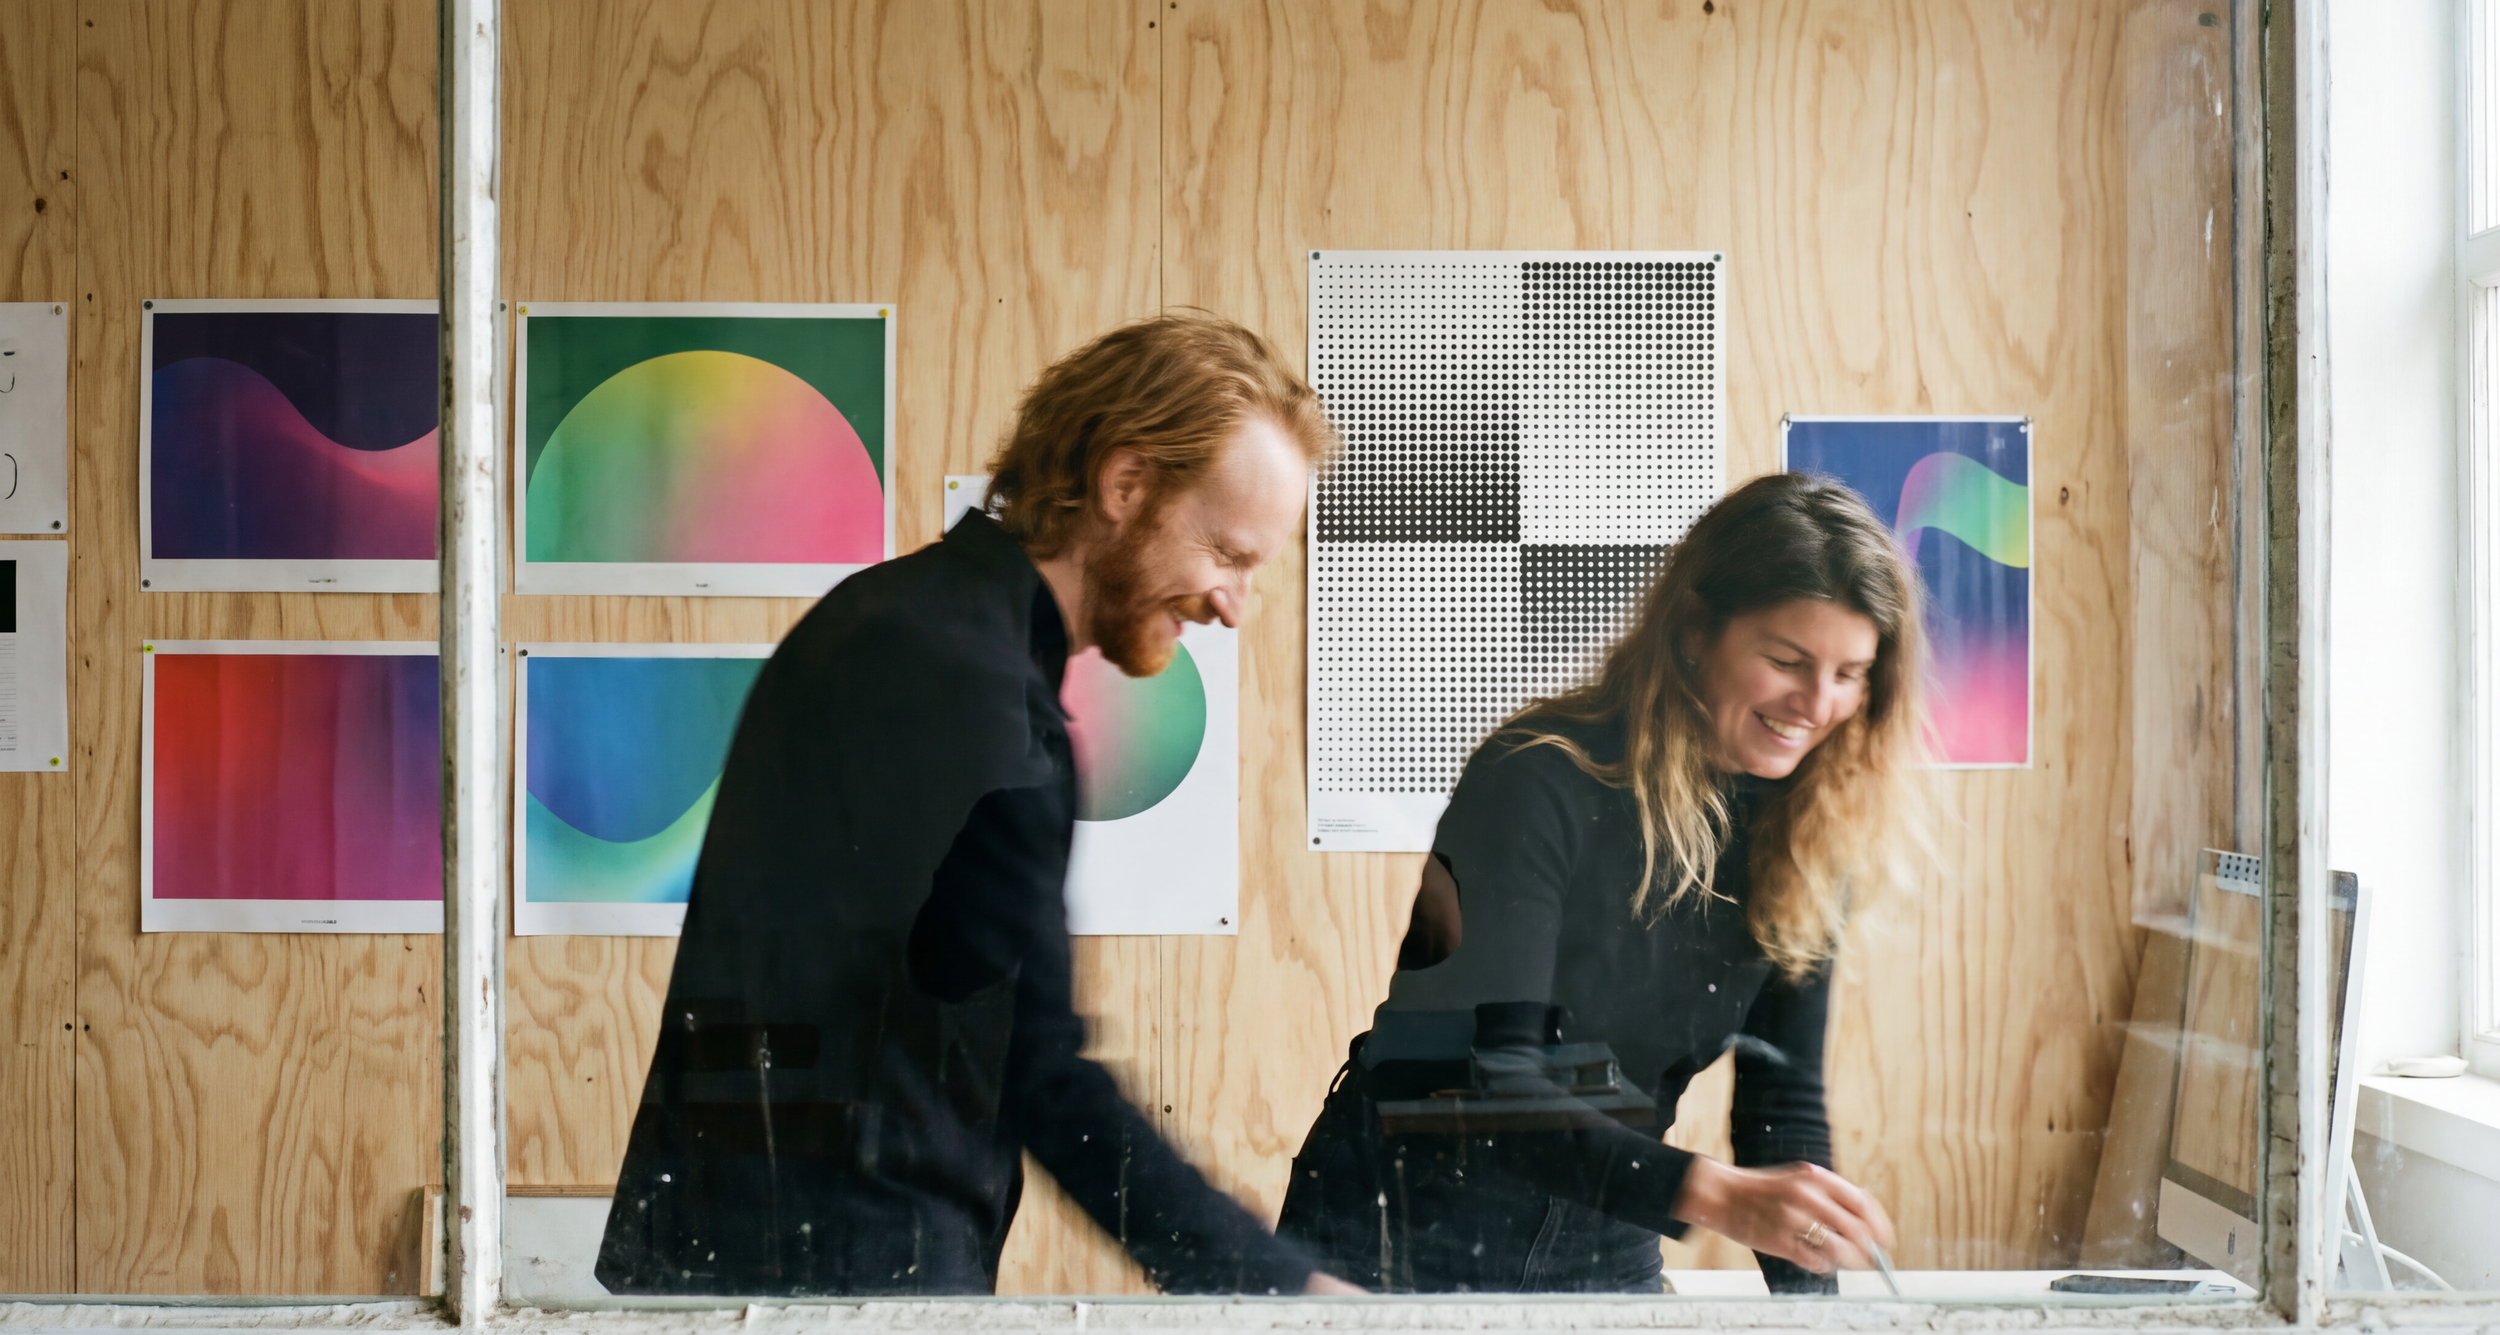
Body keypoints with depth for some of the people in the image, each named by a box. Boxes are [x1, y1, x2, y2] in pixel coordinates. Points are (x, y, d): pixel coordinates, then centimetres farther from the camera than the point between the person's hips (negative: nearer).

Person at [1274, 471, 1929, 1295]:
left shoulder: (1805, 837, -3)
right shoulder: (1537, 782, -22)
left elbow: (1784, 1102, -3)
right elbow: (1493, 1079, -31)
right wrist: (1713, 1195, -43)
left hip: (1606, 1251, 5)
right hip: (1401, 1239, -5)